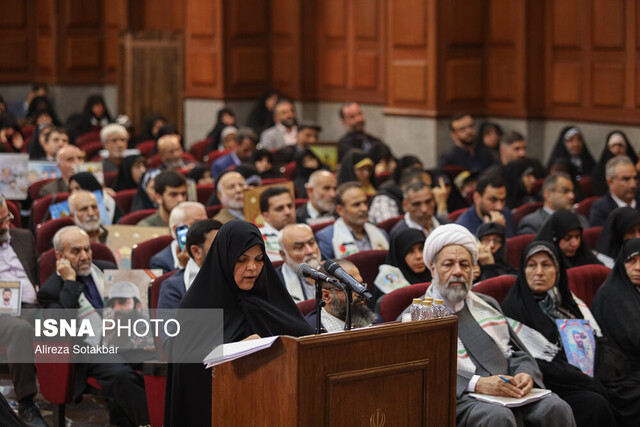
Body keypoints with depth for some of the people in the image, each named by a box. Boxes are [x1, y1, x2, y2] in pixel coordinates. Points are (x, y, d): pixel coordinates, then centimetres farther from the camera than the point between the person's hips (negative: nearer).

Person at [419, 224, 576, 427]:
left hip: (511, 393, 5)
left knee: (556, 408, -25)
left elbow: (517, 353, 24)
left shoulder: (487, 306, 27)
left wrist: (525, 374, -2)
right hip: (460, 399, -5)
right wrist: (477, 383, -21)